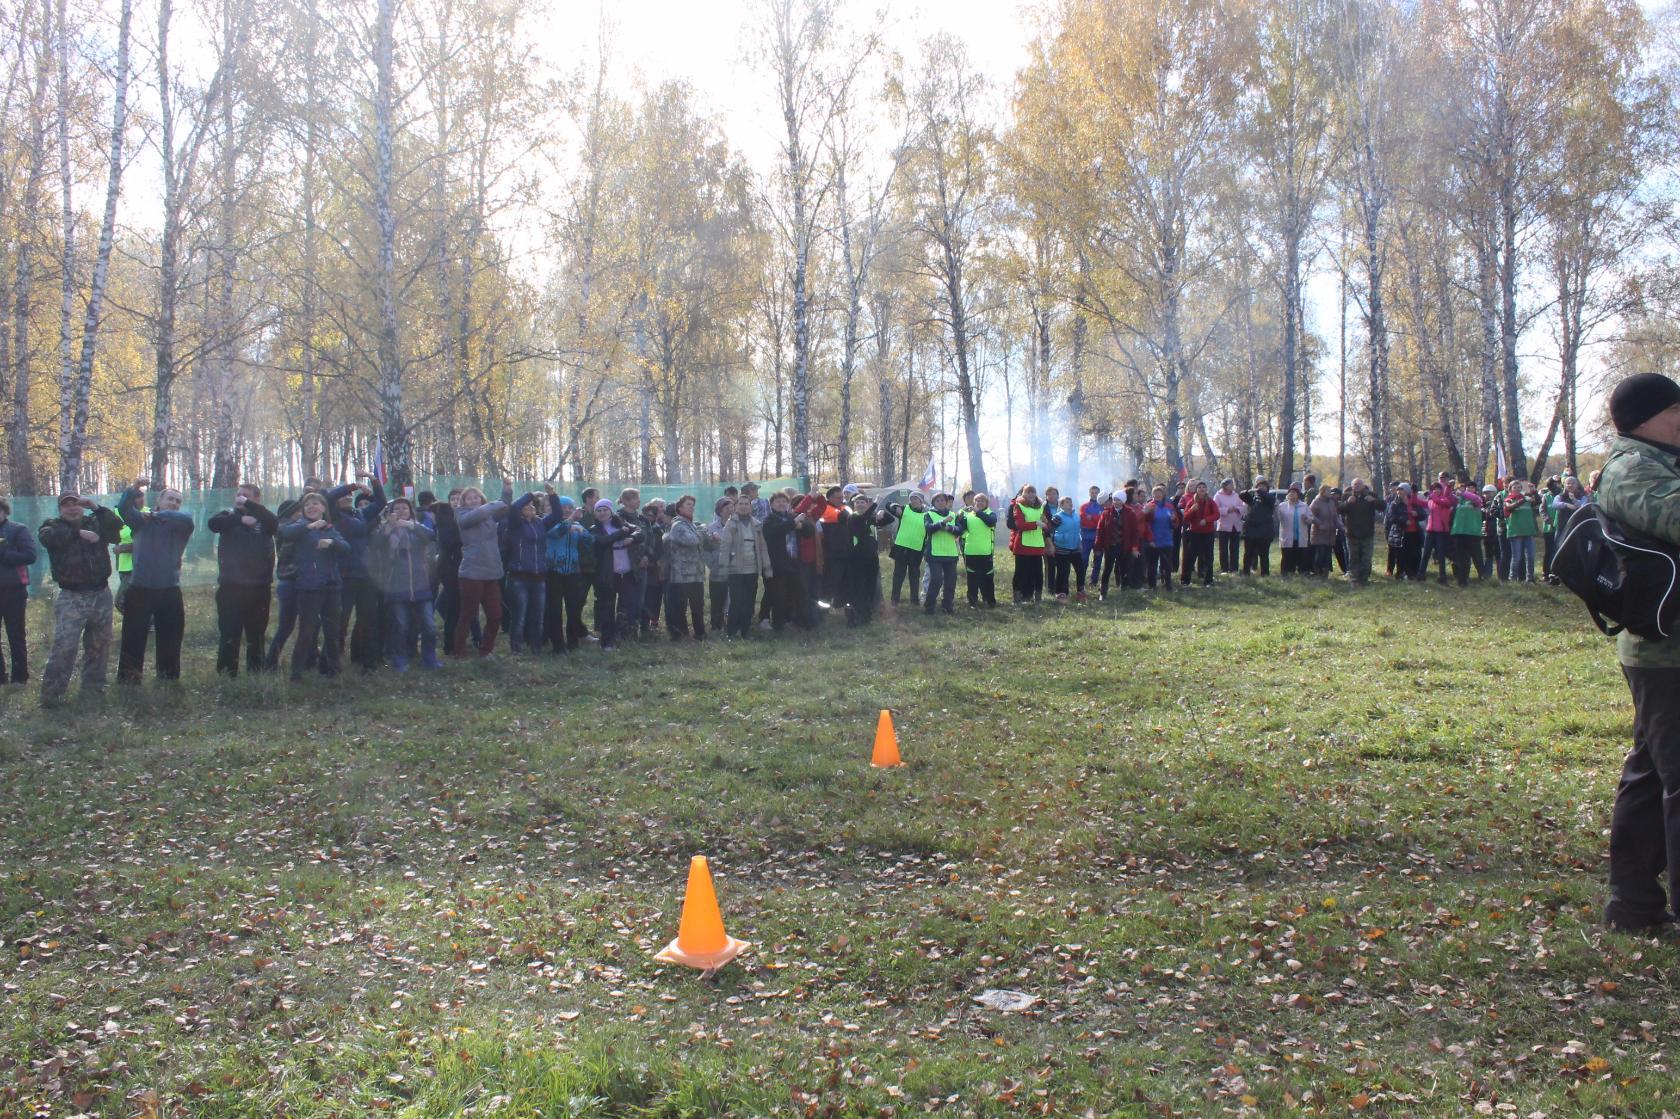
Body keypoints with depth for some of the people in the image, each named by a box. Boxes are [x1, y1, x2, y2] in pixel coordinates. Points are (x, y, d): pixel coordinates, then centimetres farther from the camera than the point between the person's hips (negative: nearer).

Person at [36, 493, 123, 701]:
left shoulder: (96, 522, 9)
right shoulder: (54, 526, 2)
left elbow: (117, 525, -9)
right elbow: (46, 536, -21)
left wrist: (96, 507, -18)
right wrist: (79, 533, -24)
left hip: (101, 595, 4)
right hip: (71, 598, -4)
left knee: (99, 645, 12)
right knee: (64, 646, -12)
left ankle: (93, 687, 24)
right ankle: (51, 693, -6)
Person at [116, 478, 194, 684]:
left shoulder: (181, 525, 5)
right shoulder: (142, 521, 6)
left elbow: (187, 519, -19)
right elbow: (123, 508, -12)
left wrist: (156, 515, -15)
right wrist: (135, 488, -28)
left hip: (170, 592, 1)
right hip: (140, 590, -1)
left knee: (170, 642, 10)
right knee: (133, 639, 1)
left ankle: (169, 680, 23)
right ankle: (127, 682, 8)